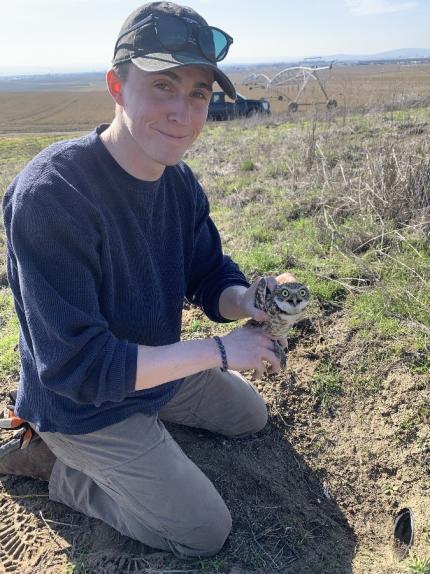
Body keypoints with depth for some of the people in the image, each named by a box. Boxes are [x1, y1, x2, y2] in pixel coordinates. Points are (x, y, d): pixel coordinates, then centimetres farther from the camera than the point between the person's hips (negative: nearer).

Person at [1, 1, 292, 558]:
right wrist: (219, 351, -28)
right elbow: (78, 365, -32)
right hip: (82, 403, -7)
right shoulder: (50, 194, -33)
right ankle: (56, 465, 11)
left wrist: (247, 300, -23)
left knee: (250, 415, 25)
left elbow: (212, 277, 2)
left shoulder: (180, 181, -8)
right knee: (205, 531, 0)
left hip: (156, 364, 8)